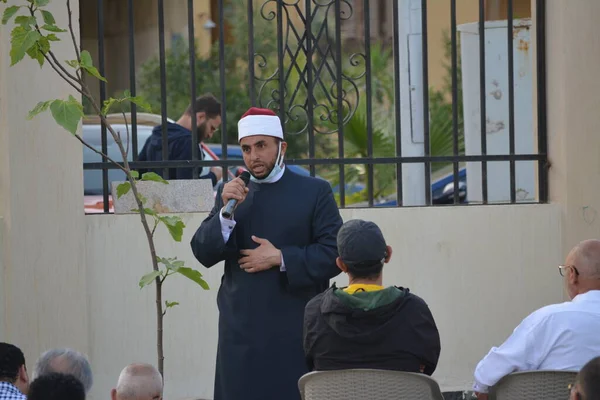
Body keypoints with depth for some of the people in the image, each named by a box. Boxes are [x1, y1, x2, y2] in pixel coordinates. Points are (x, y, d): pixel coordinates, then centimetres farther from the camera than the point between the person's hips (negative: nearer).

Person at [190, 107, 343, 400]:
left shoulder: (314, 192, 3)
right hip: (242, 331, 3)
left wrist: (280, 258, -13)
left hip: (296, 333, -3)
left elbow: (335, 253, -4)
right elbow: (203, 254, 4)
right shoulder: (230, 194, 13)